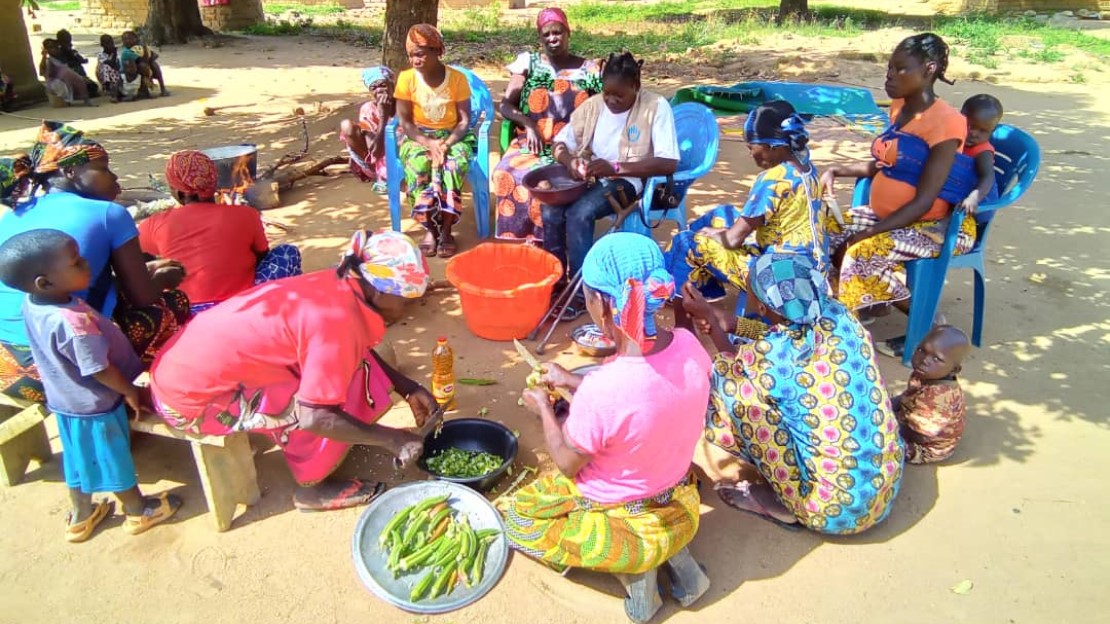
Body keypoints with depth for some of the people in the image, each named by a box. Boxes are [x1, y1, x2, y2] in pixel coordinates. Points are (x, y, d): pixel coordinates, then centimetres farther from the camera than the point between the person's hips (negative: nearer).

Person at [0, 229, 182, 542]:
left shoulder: (32, 303, -10)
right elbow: (100, 370, -26)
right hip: (94, 405, -7)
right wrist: (129, 391, -9)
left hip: (65, 400, 8)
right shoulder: (73, 323, -37)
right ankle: (139, 512, 34)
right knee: (113, 459, 13)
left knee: (79, 458, 24)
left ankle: (80, 517, 43)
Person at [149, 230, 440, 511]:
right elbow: (314, 416, -28)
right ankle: (312, 486, 6)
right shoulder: (338, 321, -28)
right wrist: (392, 439, -18)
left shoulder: (338, 286, -2)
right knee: (328, 404, -14)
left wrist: (409, 388, 4)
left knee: (342, 366, 7)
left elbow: (357, 352, 13)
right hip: (194, 398, -9)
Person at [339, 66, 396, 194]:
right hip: (375, 164, 2)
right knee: (346, 125, -19)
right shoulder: (368, 110, -10)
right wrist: (383, 116, -27)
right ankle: (381, 178, -12)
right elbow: (375, 152, -22)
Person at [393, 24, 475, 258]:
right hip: (418, 137, 1)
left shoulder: (457, 78, -7)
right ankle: (430, 228, -20)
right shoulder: (406, 78, -5)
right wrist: (429, 144, -23)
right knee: (418, 164, -34)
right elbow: (405, 122, -6)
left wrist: (446, 144, -26)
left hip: (452, 136, 0)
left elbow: (464, 120, -8)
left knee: (456, 163, -35)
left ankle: (446, 230, -24)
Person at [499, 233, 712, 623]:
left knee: (516, 514, 20)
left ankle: (630, 567, 6)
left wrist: (544, 409, 0)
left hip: (619, 525, -5)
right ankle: (672, 553, 16)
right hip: (680, 508, 6)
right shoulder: (689, 346, -18)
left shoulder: (601, 389, -36)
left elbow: (567, 462, -16)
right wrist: (572, 382, 8)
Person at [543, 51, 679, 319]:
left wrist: (615, 167, -25)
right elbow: (560, 143, 8)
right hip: (590, 177, 5)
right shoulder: (593, 104, 4)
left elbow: (669, 163, -19)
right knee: (551, 209, -24)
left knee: (579, 213, -31)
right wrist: (570, 160, -18)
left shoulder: (656, 107, -10)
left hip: (629, 180, -5)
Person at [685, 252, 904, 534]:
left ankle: (779, 504, 6)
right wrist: (728, 323, 16)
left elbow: (732, 368, 3)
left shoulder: (767, 355, -22)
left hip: (835, 508, -7)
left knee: (728, 383, -8)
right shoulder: (839, 314, -7)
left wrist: (708, 320, 12)